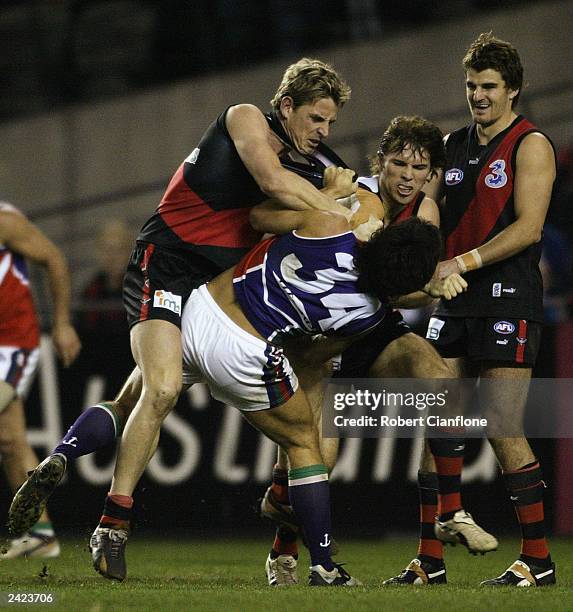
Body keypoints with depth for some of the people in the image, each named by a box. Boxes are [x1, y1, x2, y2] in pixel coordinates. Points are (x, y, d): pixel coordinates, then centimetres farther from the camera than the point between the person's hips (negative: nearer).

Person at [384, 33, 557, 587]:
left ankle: (538, 559, -4)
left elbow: (528, 228, -13)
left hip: (509, 298, -7)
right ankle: (432, 557, 8)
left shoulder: (530, 146, -3)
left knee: (502, 429, -11)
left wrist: (462, 263, -20)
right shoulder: (452, 146, 17)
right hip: (456, 303, 7)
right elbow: (433, 219, 18)